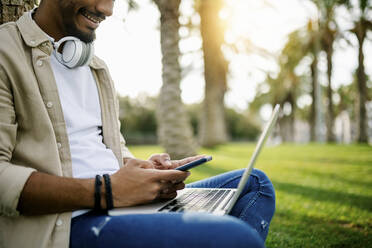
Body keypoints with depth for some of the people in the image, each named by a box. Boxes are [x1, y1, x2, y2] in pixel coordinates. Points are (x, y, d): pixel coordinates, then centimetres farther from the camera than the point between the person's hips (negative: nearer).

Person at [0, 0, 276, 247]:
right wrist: (104, 191, -21)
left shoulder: (97, 68, 24)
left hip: (121, 205, 9)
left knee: (254, 183, 5)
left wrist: (142, 168, 3)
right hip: (65, 225, -9)